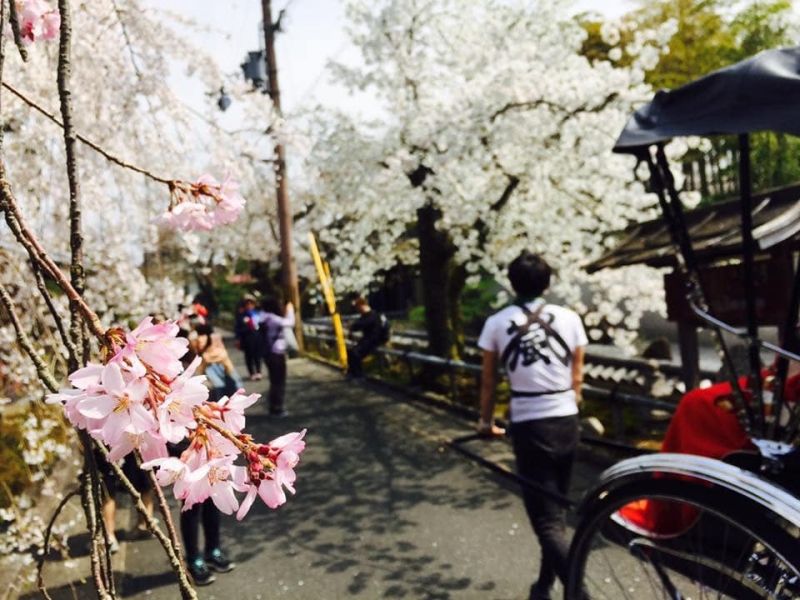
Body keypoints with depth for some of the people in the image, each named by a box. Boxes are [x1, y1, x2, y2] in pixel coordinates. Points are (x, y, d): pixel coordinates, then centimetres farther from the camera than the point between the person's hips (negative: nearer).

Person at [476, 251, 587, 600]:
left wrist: (486, 421, 22)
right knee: (555, 510, 20)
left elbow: (488, 381, 7)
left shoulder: (497, 323, -2)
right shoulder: (569, 319, 2)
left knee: (546, 519, 2)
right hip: (567, 423, 4)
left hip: (529, 427, -3)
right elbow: (577, 379, 8)